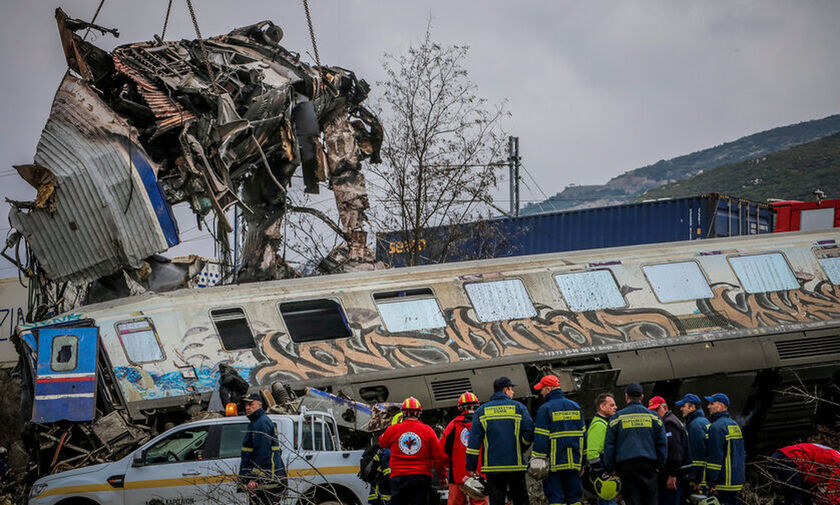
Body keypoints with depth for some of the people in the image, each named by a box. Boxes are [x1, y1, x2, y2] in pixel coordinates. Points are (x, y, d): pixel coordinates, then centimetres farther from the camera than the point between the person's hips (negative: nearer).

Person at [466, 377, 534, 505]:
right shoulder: (519, 408, 2)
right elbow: (529, 432, -4)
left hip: (492, 466, 1)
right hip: (515, 465, -1)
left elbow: (474, 441, 2)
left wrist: (471, 467, 3)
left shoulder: (481, 411, 7)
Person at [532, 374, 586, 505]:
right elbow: (583, 435, 14)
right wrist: (583, 462, 17)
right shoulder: (576, 407, 12)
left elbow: (541, 438, -11)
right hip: (574, 463, 5)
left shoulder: (545, 409, -7)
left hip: (554, 462, -5)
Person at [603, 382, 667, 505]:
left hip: (626, 466, -1)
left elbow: (609, 445, 2)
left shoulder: (617, 417, 3)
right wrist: (660, 465, 12)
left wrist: (608, 468, 7)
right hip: (649, 465, 1)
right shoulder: (653, 416, 7)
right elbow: (662, 443, 7)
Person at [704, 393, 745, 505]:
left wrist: (711, 483, -15)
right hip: (738, 482, 9)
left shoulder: (717, 427, -13)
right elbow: (743, 454, 22)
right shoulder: (735, 425, 17)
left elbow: (715, 457, -17)